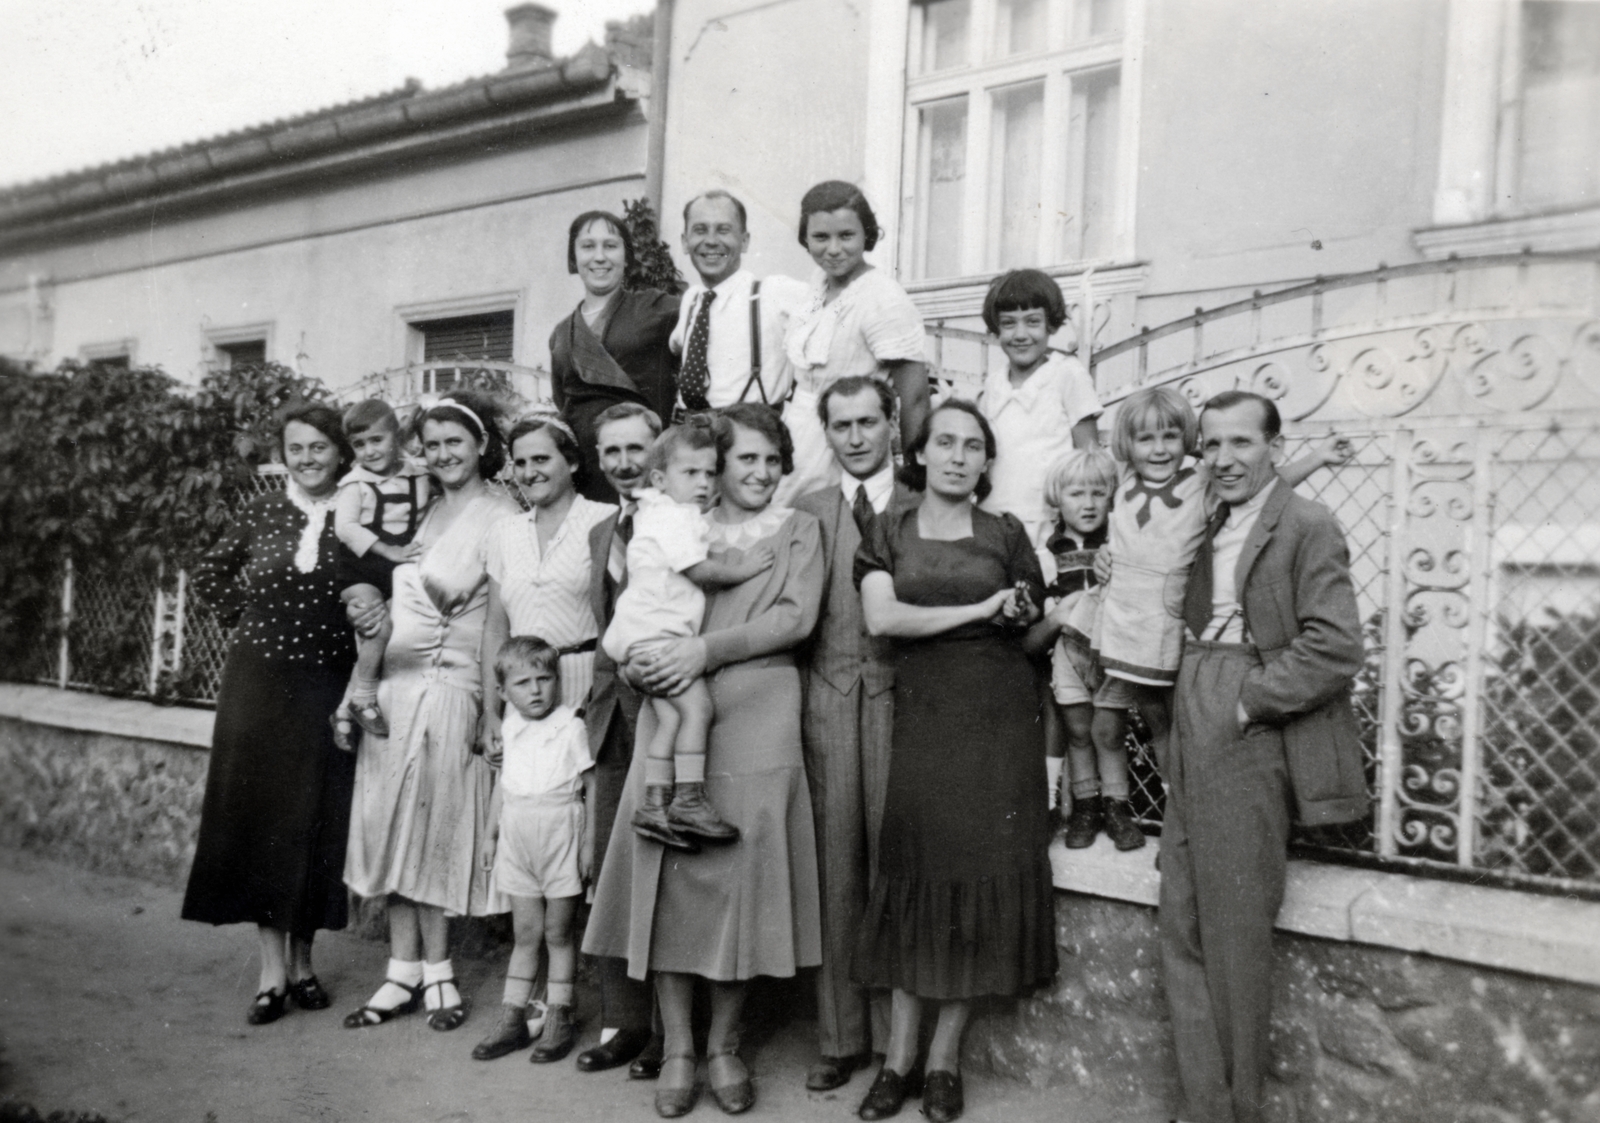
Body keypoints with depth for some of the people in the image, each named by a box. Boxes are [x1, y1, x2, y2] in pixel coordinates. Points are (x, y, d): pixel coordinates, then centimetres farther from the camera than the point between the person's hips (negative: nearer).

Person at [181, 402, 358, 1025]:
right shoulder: (263, 512, 3)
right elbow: (208, 574, 15)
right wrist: (251, 616, 6)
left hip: (330, 684, -1)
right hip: (260, 681, 1)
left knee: (319, 822, 5)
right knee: (259, 815, 2)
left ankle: (302, 960, 20)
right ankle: (272, 970, 10)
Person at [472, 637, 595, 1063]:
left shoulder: (571, 728, -7)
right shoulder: (510, 731, 7)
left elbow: (593, 786, -5)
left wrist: (590, 842, -8)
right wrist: (490, 835, 17)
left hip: (561, 835, -4)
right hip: (518, 838, 4)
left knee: (558, 932, 4)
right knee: (524, 932, 9)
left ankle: (559, 1019, 15)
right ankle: (512, 1019, 16)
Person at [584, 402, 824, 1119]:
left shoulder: (797, 530, 13)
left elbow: (797, 616, -2)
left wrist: (708, 647, -12)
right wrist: (639, 662, -2)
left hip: (756, 723, -1)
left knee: (742, 876, -5)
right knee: (669, 877, -3)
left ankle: (724, 1045, 13)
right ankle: (676, 1049, 10)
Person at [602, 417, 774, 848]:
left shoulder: (678, 515, 22)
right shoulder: (673, 517, -9)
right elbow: (700, 571, -13)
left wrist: (731, 561, 13)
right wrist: (743, 568, -4)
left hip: (654, 635, 10)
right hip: (651, 631, -10)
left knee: (671, 717, 2)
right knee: (697, 704, -17)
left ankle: (655, 803, 0)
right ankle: (689, 800, -18)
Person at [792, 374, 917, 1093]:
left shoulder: (925, 510, 7)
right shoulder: (805, 512, 12)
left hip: (901, 700, -1)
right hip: (826, 702, 1)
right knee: (834, 869, 4)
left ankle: (898, 1034, 15)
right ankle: (840, 1037, 14)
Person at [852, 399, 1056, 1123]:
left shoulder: (1006, 533, 8)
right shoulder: (889, 534, 6)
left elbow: (1034, 626, 13)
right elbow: (881, 617, -10)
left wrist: (1024, 616, -9)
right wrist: (979, 610, -11)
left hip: (999, 718, 1)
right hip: (921, 716, -1)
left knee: (983, 873, 0)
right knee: (913, 873, 0)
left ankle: (945, 1058, 12)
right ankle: (898, 1057, 10)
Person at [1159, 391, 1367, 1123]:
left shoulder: (1307, 527, -6)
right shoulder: (1211, 531, 18)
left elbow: (1335, 648, -15)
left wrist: (1246, 700, -15)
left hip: (1248, 751, -8)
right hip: (1193, 747, 8)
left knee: (1235, 940, 2)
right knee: (1183, 934, 9)